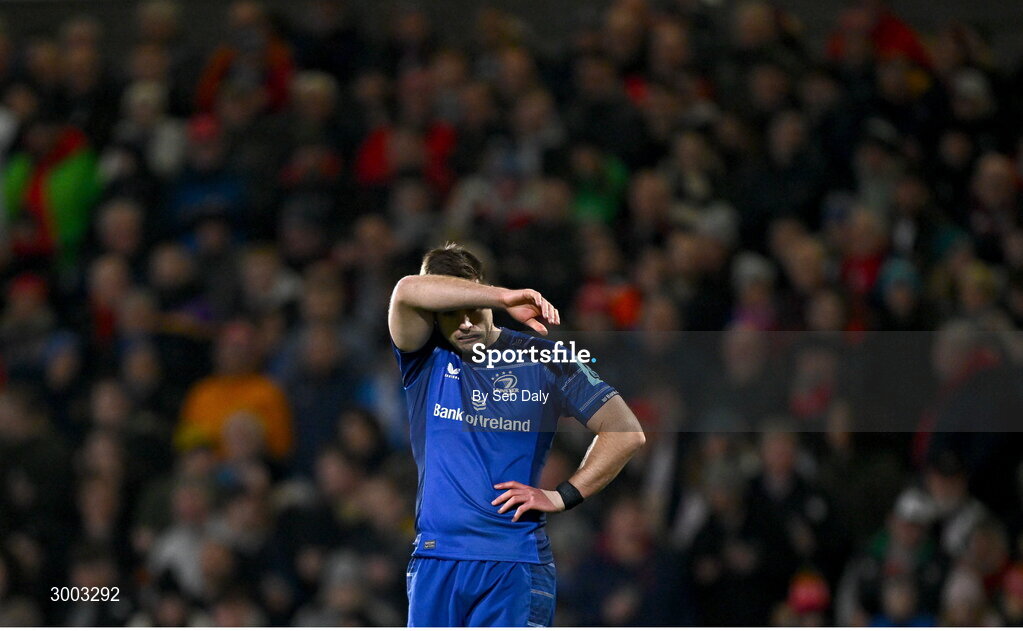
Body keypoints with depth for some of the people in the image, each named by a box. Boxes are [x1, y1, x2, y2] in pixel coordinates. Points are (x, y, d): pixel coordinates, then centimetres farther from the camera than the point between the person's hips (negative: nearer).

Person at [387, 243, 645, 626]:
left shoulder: (541, 361, 5)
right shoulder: (426, 360, 7)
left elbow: (626, 434, 7)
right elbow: (407, 292, -16)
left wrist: (562, 496, 0)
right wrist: (504, 298, -21)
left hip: (514, 569, -2)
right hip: (434, 562, 2)